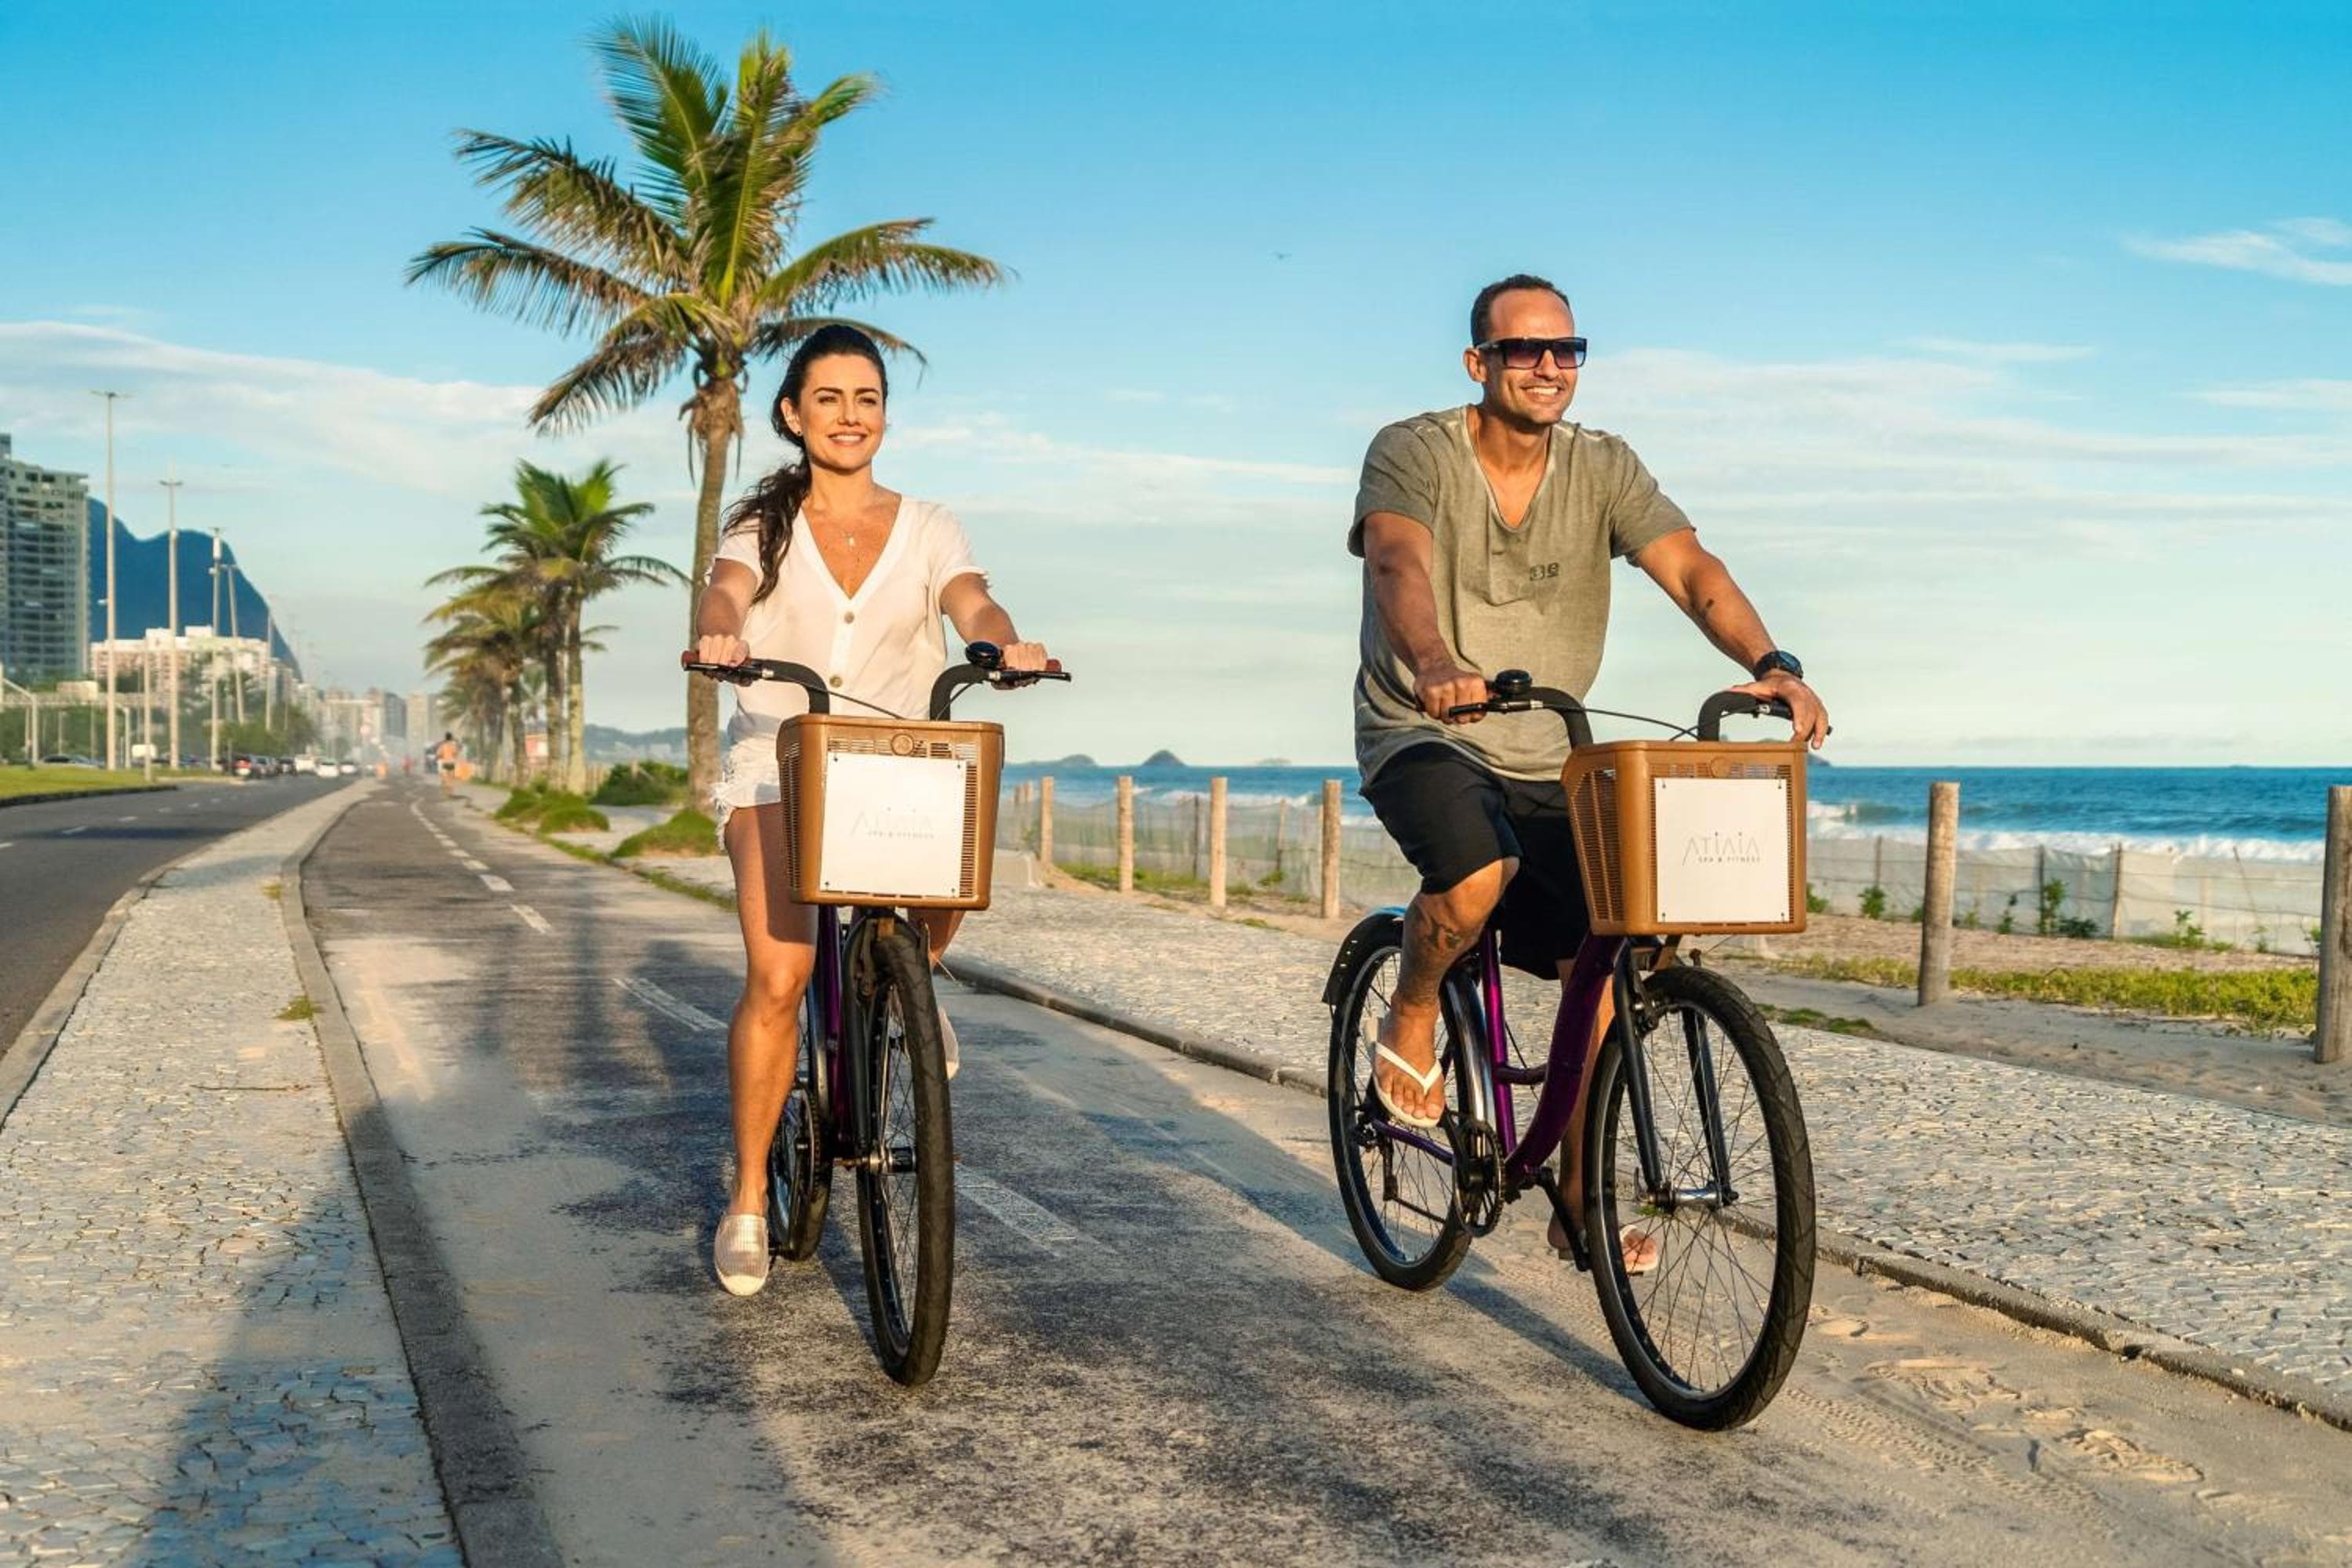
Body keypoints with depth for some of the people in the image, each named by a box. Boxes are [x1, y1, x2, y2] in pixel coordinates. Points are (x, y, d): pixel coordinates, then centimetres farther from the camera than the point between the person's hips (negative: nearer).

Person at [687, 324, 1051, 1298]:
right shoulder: (762, 526, 8)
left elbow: (971, 603, -10)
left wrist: (1005, 643, -34)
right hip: (779, 766, -1)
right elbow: (724, 591, -13)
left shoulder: (928, 529, 11)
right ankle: (748, 1202, -4)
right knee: (777, 978, -19)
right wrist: (717, 635, -38)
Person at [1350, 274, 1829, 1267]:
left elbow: (1689, 567, -14)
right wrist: (1437, 667, -51)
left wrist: (1771, 664, -33)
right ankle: (1410, 1022, -2)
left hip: (1548, 761, 5)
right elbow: (1399, 565, -29)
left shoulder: (1604, 469, 1)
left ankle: (1579, 1200, 14)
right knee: (1476, 879, -35)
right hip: (1423, 736, -4)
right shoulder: (1413, 452, -10)